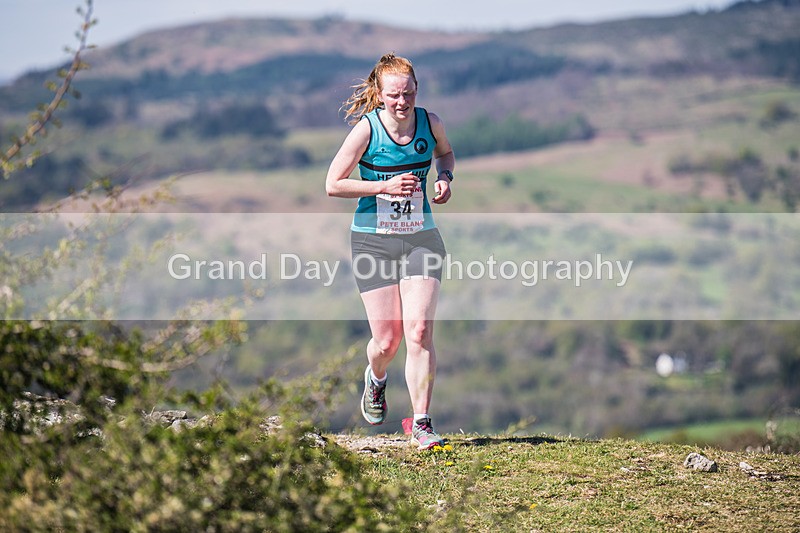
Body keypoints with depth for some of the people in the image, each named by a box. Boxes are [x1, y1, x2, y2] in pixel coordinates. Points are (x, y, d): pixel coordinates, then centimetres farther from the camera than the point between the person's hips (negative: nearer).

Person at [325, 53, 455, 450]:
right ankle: (376, 379, 36)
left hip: (421, 238, 2)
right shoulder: (366, 129, -12)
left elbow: (444, 153, 22)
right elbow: (333, 184, -9)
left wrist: (445, 177, -1)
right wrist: (385, 186, -18)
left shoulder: (430, 123, -2)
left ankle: (422, 426, -6)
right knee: (386, 341, -1)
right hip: (373, 241, -2)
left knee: (419, 331, -12)